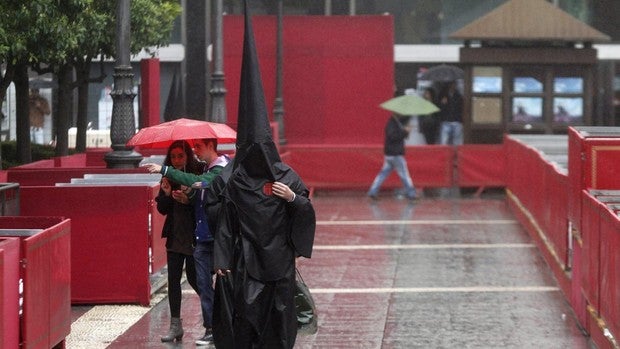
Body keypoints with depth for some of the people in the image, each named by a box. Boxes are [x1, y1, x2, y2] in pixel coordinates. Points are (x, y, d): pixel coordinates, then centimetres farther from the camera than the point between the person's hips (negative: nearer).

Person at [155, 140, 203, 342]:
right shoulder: (168, 177, 6)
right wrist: (166, 193, -12)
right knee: (173, 278, 2)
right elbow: (162, 209, 6)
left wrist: (188, 200, -27)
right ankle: (175, 324, 8)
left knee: (193, 278, 0)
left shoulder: (198, 173, -10)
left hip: (194, 235, -5)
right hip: (175, 235, 5)